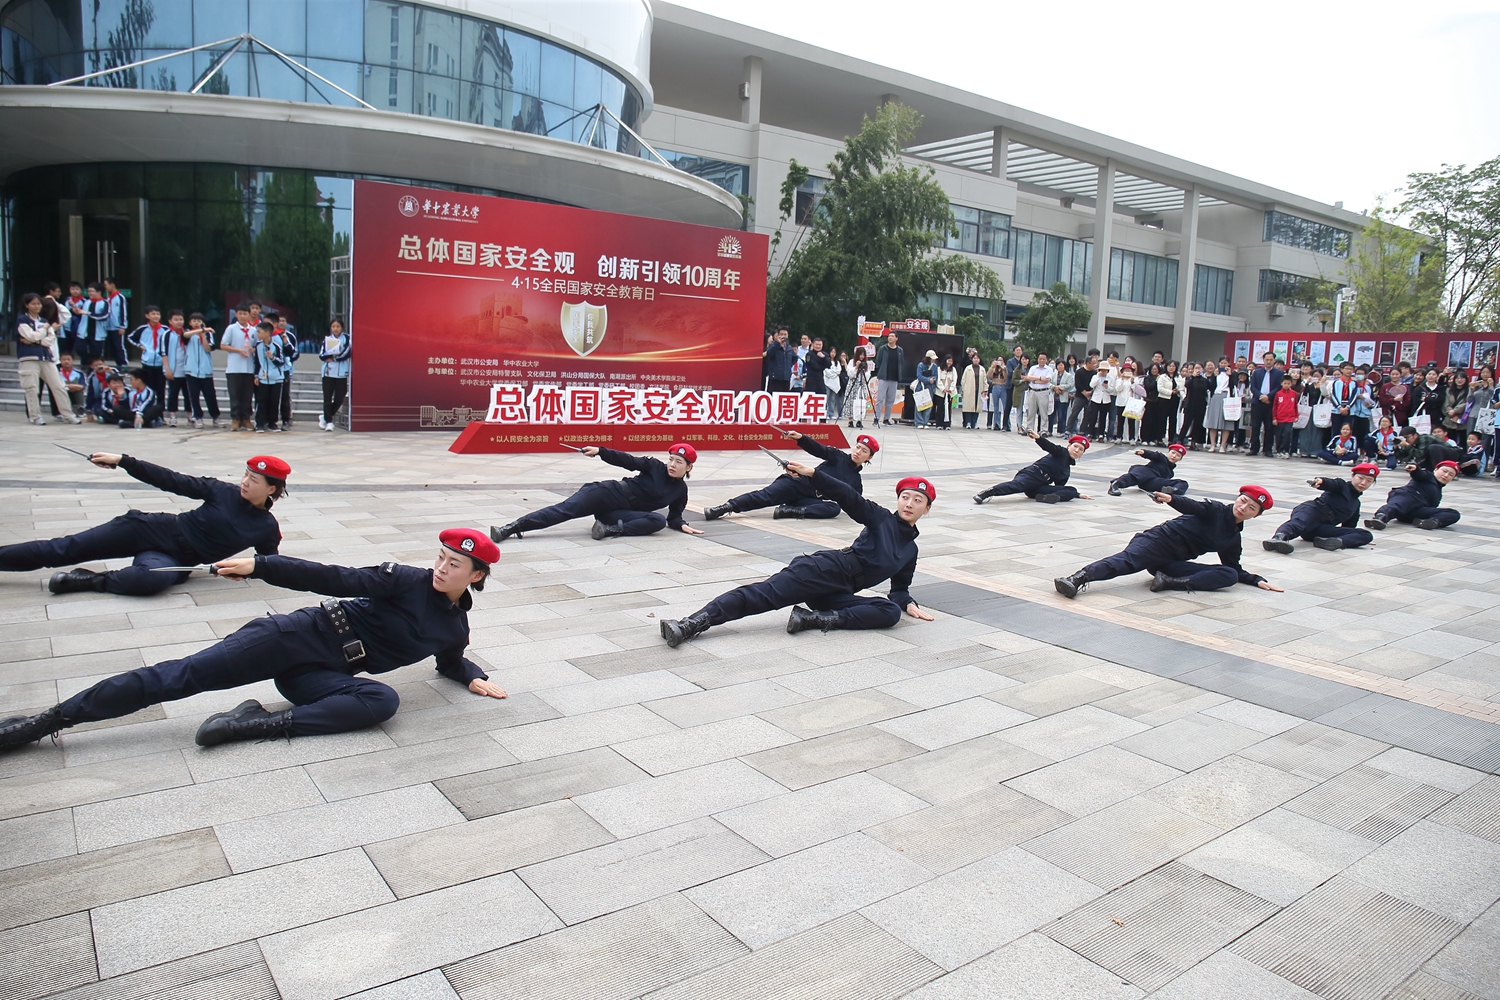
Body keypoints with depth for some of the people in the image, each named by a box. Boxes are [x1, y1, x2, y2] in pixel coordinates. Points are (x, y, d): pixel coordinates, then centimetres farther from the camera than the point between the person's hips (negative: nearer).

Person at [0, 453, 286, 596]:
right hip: (152, 529, 1)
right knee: (63, 550, -1)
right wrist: (122, 461, -6)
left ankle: (90, 580, -14)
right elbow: (173, 481, -3)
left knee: (153, 578, -37)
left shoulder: (267, 528, -4)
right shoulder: (224, 492, -4)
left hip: (175, 559, -1)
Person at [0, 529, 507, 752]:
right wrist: (258, 566, -14)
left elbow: (450, 662, 29)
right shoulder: (408, 580, -2)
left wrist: (474, 678, 6)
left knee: (383, 700, -29)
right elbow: (336, 579, -7)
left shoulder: (455, 627, 10)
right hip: (301, 634, -2)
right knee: (188, 673, -13)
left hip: (322, 675, 3)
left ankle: (258, 724, -31)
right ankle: (47, 721, -6)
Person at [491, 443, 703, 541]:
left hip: (624, 513, 2)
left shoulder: (680, 491, 10)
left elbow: (673, 517, 15)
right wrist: (600, 451, -12)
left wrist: (682, 525, -8)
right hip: (611, 493, -2)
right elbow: (628, 461, -1)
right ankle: (510, 528, -30)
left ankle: (613, 529, -34)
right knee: (565, 509, -21)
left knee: (658, 521, -25)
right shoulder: (655, 467, 4)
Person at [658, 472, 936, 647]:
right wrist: (812, 474, -15)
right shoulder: (880, 517, 13)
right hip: (828, 569, -4)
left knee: (891, 613, -23)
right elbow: (848, 497, -1)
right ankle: (691, 624, -38)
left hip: (839, 594, 4)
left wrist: (908, 603, 10)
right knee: (766, 593, -25)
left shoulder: (911, 549, 27)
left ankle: (813, 618, -31)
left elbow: (900, 587, 34)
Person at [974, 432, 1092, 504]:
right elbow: (1050, 447, -10)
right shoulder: (1062, 453, 10)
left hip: (1039, 488, 7)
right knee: (1017, 485, -36)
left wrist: (1078, 495, 36)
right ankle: (985, 493, -52)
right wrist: (1038, 438, -31)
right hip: (1033, 474, -7)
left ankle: (1044, 497, -33)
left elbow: (1060, 486, 33)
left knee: (1071, 491, -8)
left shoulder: (1066, 469, 30)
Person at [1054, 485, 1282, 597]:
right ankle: (1077, 579, -56)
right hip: (1160, 540, -5)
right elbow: (1194, 507, -13)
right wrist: (1171, 499, -35)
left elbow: (1235, 568, 29)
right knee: (1128, 560, -34)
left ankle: (1170, 582, -31)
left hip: (1174, 563, 5)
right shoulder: (1216, 510, 7)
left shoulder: (1234, 538, 22)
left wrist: (1258, 580, 11)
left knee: (1230, 576, -15)